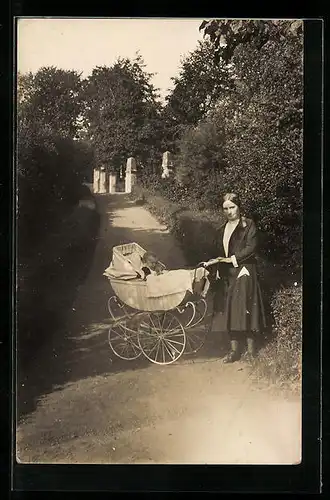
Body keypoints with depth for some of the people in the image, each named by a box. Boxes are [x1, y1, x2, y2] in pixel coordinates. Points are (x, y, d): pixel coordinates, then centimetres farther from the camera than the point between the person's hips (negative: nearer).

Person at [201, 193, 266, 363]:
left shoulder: (248, 225, -1)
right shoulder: (222, 230, 17)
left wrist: (233, 258, -15)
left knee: (245, 308, -6)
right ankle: (235, 349, 10)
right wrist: (212, 263, 5)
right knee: (229, 311, 3)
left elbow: (251, 248, -11)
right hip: (226, 275, 6)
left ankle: (251, 348, 5)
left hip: (243, 273, -6)